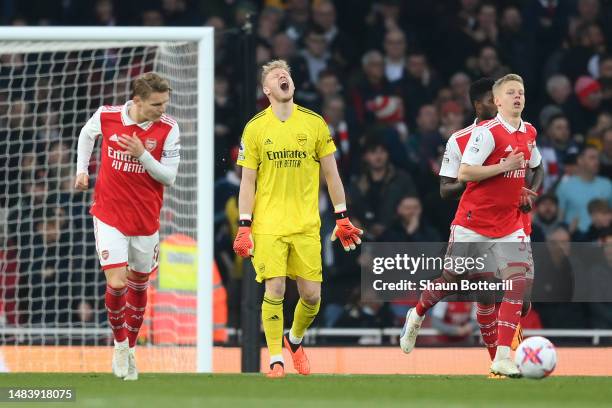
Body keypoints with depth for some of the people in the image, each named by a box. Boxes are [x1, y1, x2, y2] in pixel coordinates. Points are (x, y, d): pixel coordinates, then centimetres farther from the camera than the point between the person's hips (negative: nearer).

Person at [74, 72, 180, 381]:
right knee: (116, 283, -12)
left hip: (146, 220, 1)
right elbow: (86, 135, 15)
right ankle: (120, 344, 13)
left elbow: (169, 177, -11)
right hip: (109, 214, -1)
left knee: (138, 285, 14)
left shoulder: (167, 128, -11)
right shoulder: (106, 116, -10)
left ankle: (131, 348, 34)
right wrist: (81, 170, 10)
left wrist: (143, 154, -24)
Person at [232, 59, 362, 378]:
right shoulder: (255, 128, 1)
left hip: (306, 225, 2)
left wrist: (342, 218, 9)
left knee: (311, 294, -1)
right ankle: (275, 359, 3)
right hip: (268, 225, -2)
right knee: (274, 290, -10)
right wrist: (244, 227, -4)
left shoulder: (314, 123, 5)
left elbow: (331, 173, 11)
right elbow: (247, 182, 3)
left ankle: (295, 340, 28)